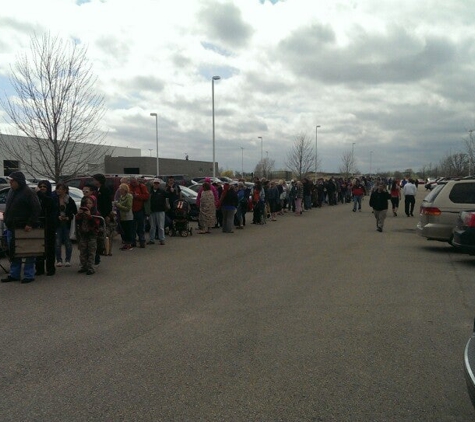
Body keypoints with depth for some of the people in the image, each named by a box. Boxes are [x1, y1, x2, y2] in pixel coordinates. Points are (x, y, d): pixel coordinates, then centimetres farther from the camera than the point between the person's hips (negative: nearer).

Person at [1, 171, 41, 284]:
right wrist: (6, 217, 12)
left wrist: (31, 224, -20)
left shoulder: (28, 193, -11)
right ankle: (14, 274, 21)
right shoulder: (11, 192, 15)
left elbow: (37, 209, -16)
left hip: (24, 229, -8)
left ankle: (29, 275, 6)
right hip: (11, 228, 8)